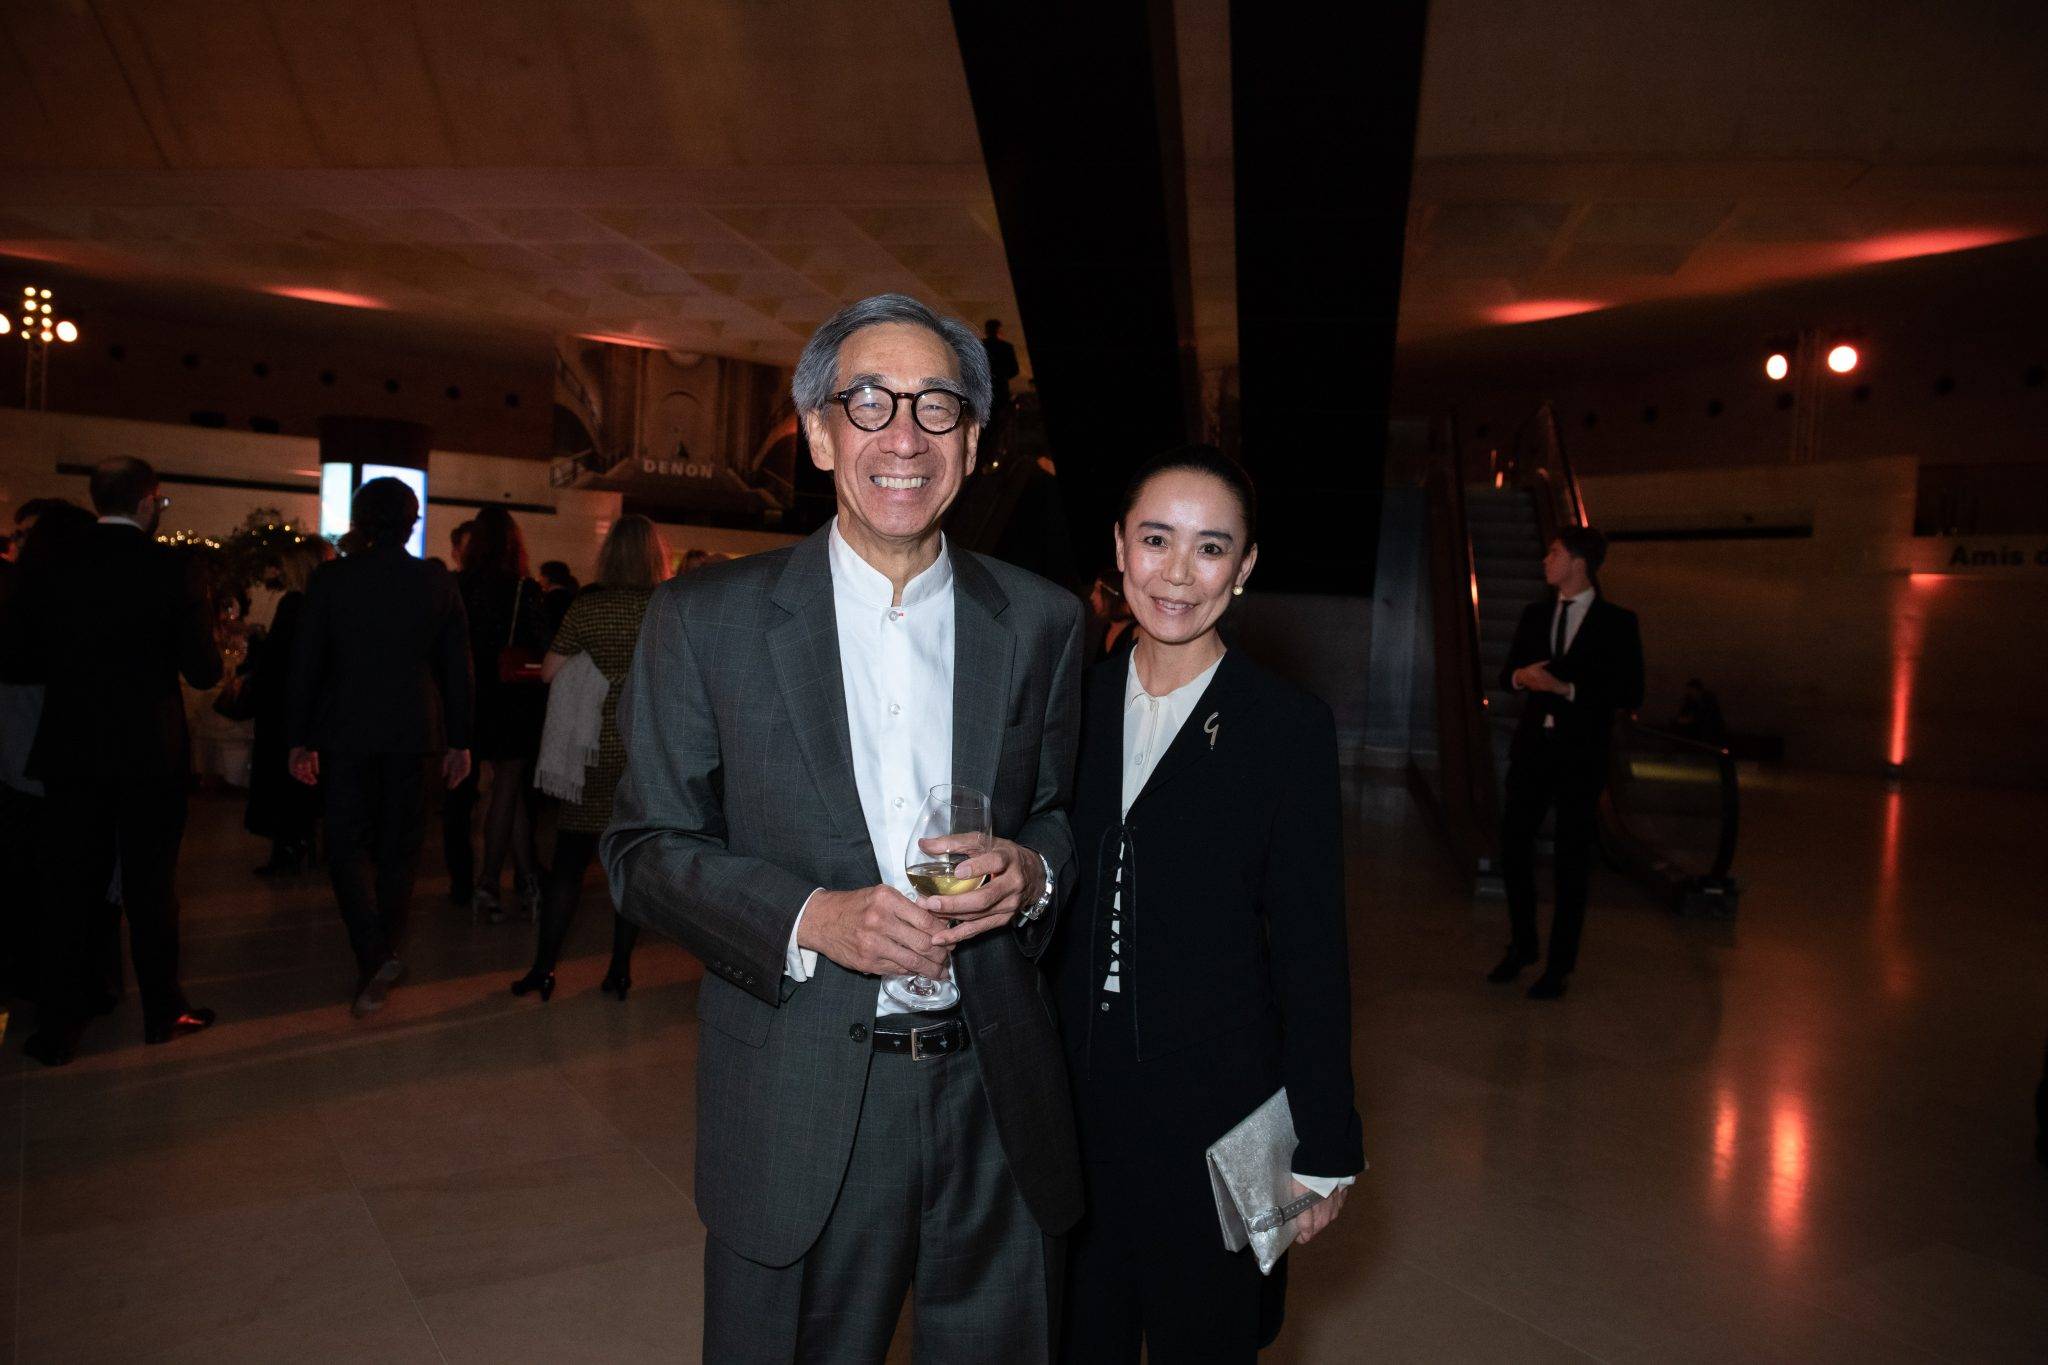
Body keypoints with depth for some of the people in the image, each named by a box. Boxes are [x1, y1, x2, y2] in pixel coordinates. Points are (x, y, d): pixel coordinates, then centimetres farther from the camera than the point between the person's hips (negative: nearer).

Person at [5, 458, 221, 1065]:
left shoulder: (52, 568, -1)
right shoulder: (167, 570, -11)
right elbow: (203, 671, -10)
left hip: (70, 751, 3)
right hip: (150, 752, -3)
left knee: (74, 886, 11)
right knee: (150, 885, 8)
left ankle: (58, 1026, 14)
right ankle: (163, 1010, 19)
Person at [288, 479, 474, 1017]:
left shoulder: (331, 579, -5)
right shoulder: (439, 582, 0)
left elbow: (306, 664, -2)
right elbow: (457, 669, 2)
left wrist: (300, 739, 6)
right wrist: (459, 741, 9)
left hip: (348, 731, -2)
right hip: (415, 734, 2)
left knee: (348, 843, 6)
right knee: (399, 846, 12)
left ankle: (374, 956, -11)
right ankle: (386, 957, 20)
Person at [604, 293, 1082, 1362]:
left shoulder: (1043, 624, 2)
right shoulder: (707, 621, -5)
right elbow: (645, 850, -3)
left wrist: (1032, 871, -12)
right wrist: (811, 918, -19)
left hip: (999, 1110, 3)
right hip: (798, 1117, -2)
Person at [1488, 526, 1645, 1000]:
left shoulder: (1617, 622, -5)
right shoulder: (1535, 615, 9)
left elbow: (1630, 695, -8)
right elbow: (1507, 671, 16)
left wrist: (1567, 688, -18)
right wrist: (1519, 676, -8)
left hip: (1581, 755, -4)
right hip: (1532, 747, 4)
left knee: (1571, 861, 4)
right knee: (1513, 846, 5)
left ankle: (1560, 965, 15)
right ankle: (1521, 945, 25)